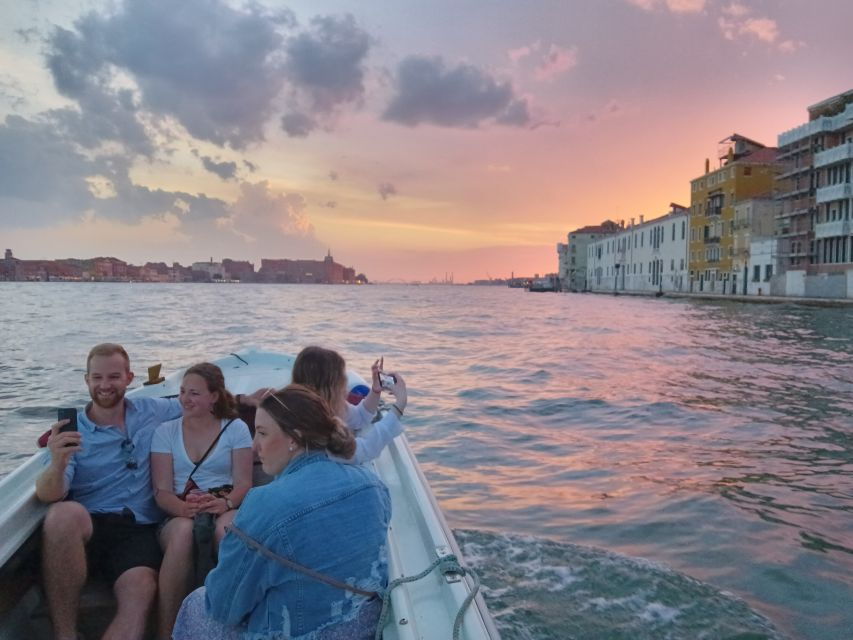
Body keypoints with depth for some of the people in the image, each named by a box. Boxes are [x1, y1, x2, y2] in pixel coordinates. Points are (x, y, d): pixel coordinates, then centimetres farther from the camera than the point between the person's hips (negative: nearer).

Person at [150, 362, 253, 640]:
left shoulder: (236, 428, 9)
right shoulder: (165, 431, 12)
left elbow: (244, 483, 0)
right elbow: (161, 491, 3)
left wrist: (225, 503, -24)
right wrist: (184, 507, -21)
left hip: (226, 509, -1)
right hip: (180, 513, 1)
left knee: (228, 528, -39)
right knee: (182, 530, -37)